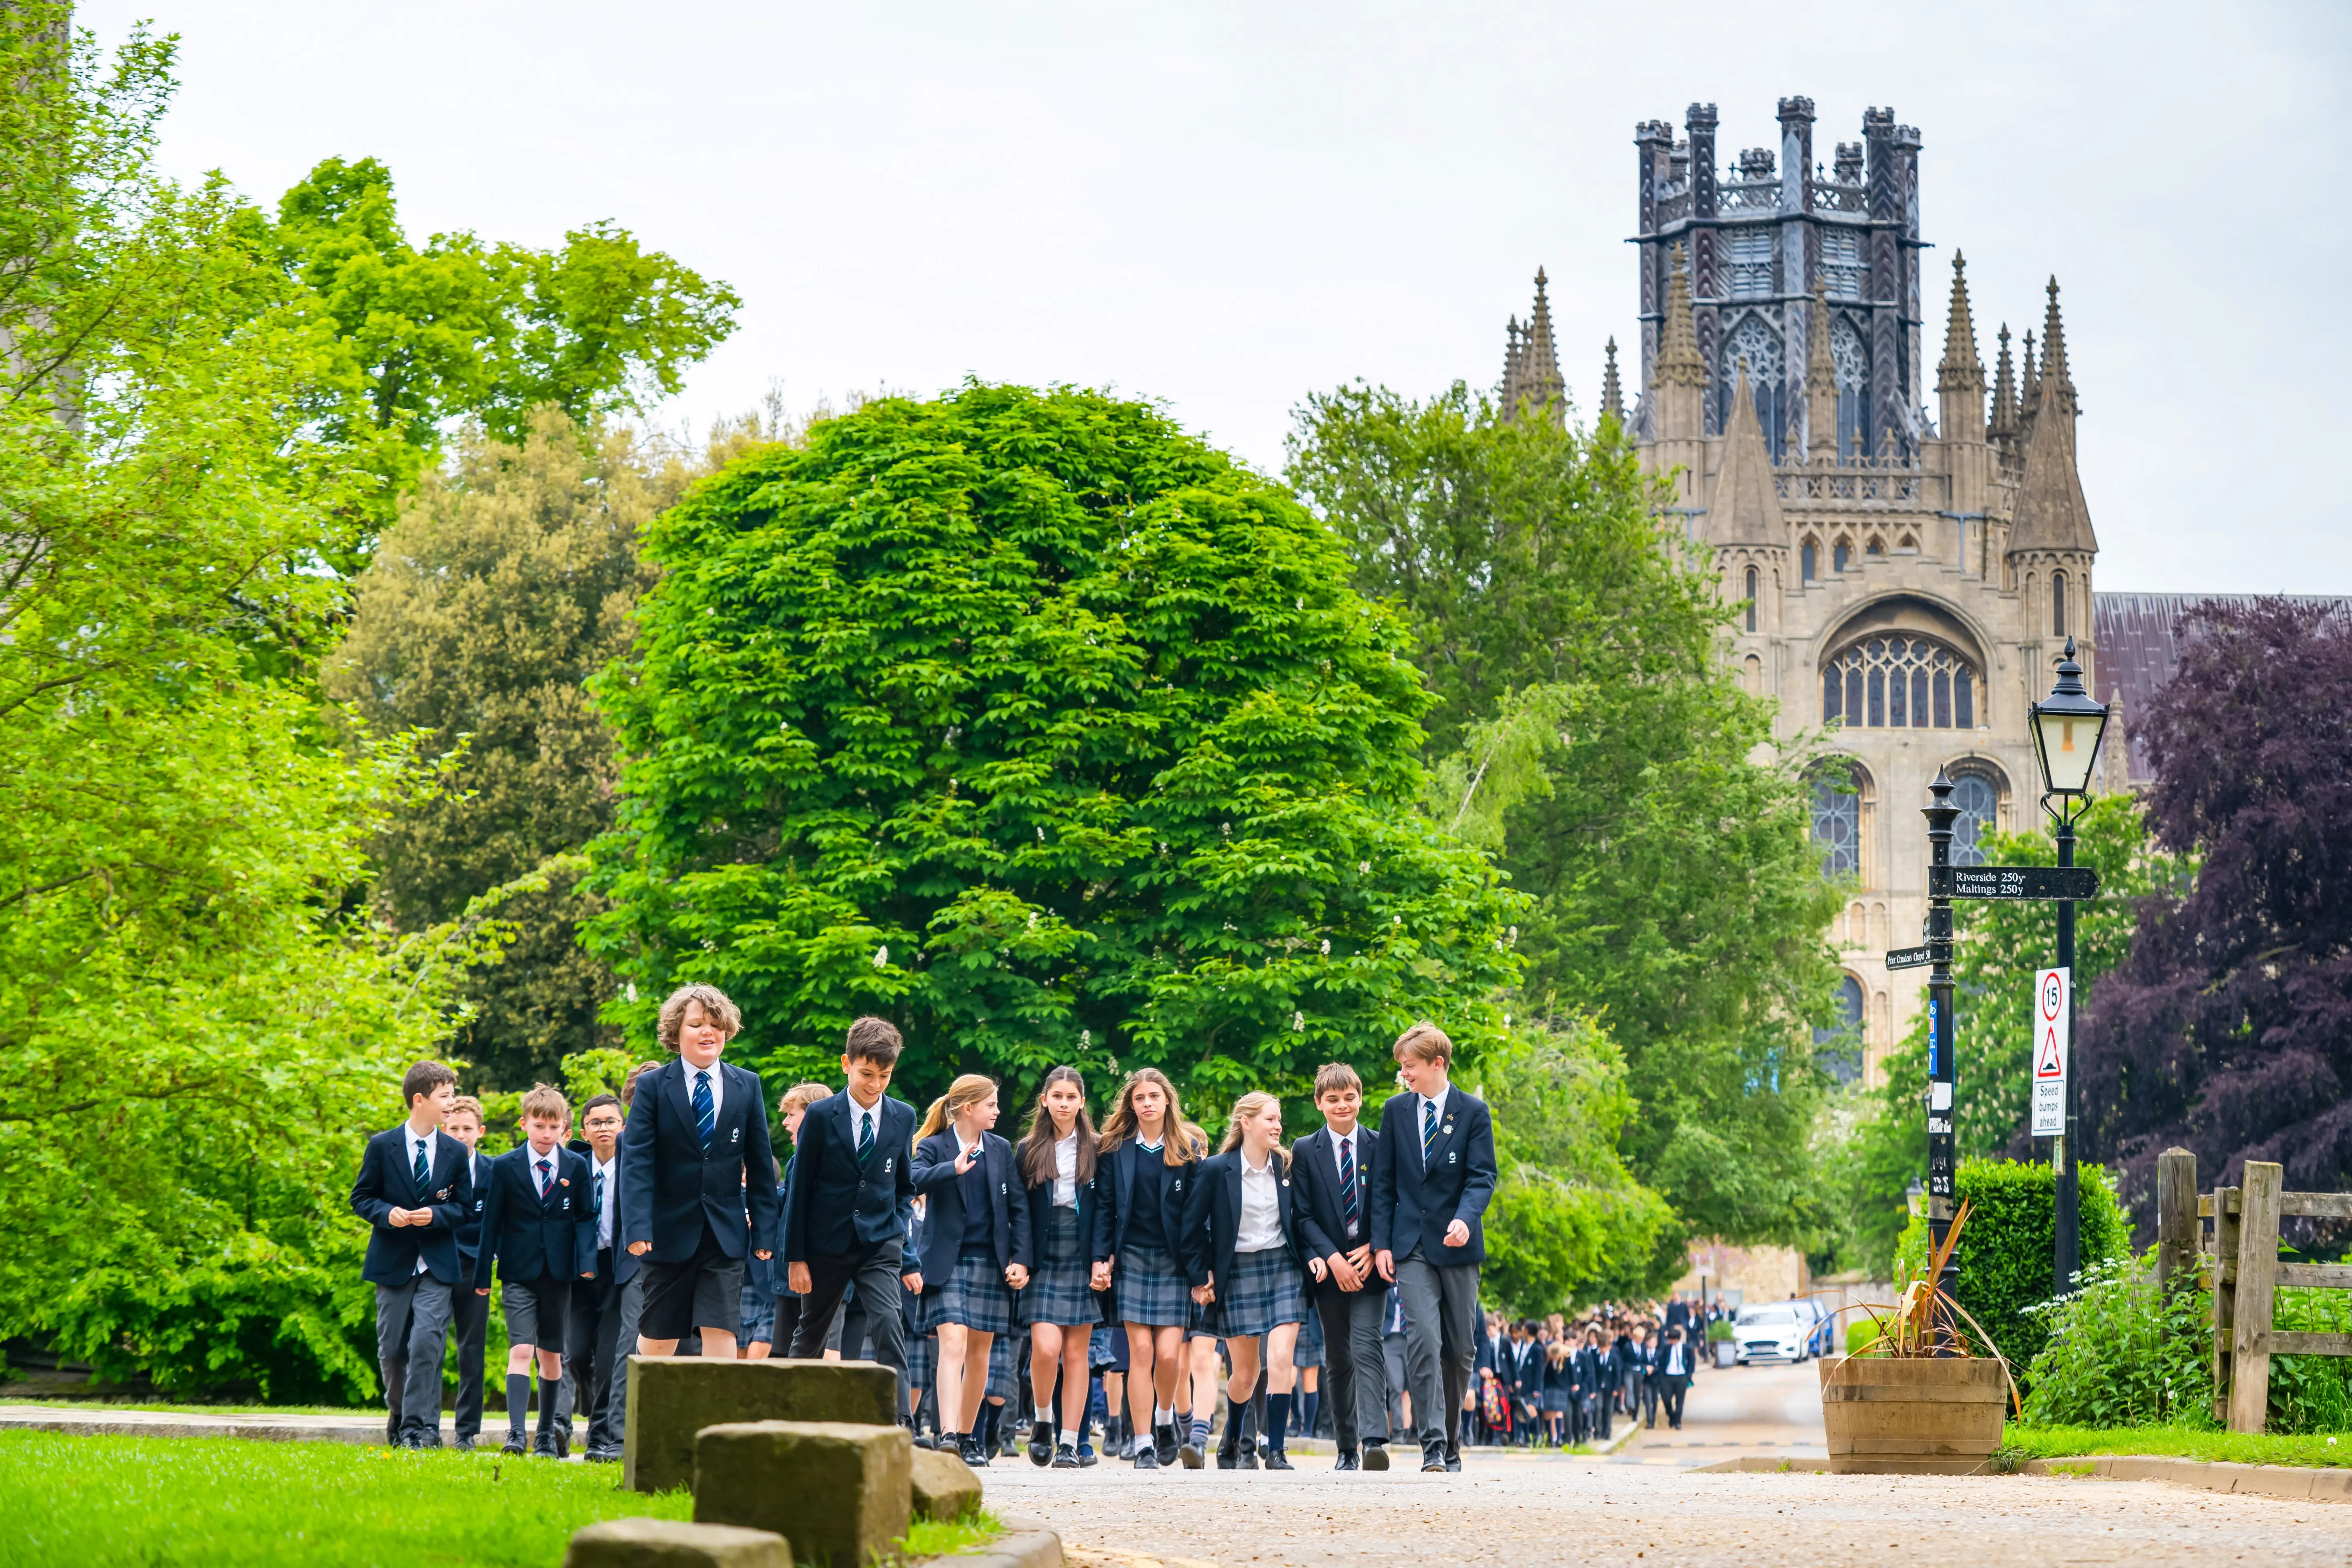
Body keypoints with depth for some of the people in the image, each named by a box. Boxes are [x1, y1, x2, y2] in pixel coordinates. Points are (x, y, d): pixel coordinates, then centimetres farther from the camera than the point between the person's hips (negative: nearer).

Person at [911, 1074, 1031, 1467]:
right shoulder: (934, 1148, -2)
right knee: (953, 1344, -17)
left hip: (990, 1261, 4)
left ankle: (969, 1438, 17)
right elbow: (913, 1181, -22)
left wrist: (1021, 1259, 0)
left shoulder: (1001, 1150, 11)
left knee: (979, 1351, 7)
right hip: (948, 1261, -4)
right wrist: (954, 1168, -35)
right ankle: (948, 1435, -26)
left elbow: (1018, 1208, 10)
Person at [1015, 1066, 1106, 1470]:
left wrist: (1101, 1261, -10)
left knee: (1076, 1354, 0)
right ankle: (1042, 1419, 12)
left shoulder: (1096, 1150, 5)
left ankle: (1070, 1444, 4)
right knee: (1046, 1347, -14)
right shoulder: (1029, 1150, 6)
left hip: (1082, 1264, 0)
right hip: (1044, 1261, 0)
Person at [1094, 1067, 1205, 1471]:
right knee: (1140, 1351, -5)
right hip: (1132, 1257, 0)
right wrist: (1102, 1256, -4)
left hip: (1174, 1261, 0)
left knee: (1169, 1353, -8)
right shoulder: (1117, 1149, 5)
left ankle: (1165, 1415, 22)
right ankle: (1144, 1446, 0)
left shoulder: (1188, 1150, 4)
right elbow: (1105, 1207, 6)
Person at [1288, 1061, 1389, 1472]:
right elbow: (1305, 1216, 0)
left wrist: (1372, 1251, -10)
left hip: (1368, 1265, -1)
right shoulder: (1305, 1152, 4)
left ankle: (1374, 1440, -26)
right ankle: (1346, 1449, 14)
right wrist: (1332, 1259, -12)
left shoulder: (1380, 1146, 5)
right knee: (1338, 1359, 7)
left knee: (1367, 1349, -16)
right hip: (1328, 1267, 1)